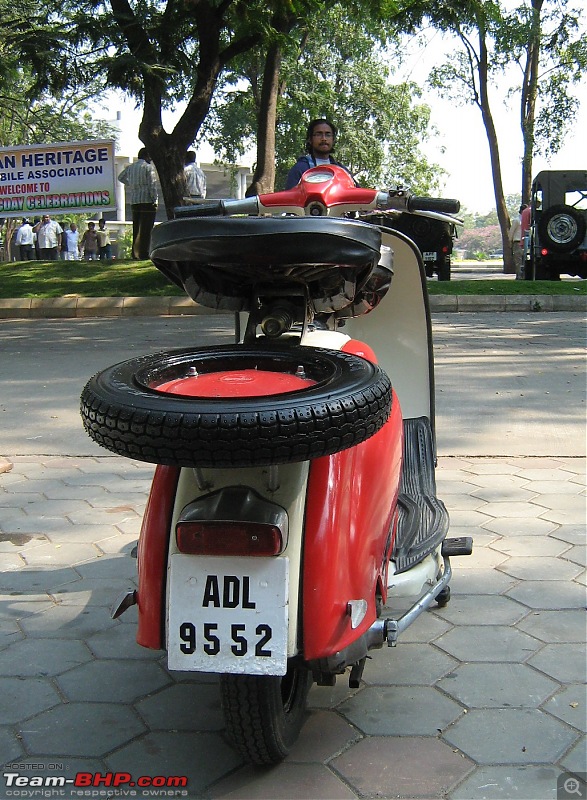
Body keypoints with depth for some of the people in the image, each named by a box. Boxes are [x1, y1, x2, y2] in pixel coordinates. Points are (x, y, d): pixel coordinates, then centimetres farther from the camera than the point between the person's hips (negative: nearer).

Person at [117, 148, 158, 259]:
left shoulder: (130, 167, 14)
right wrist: (154, 200, -9)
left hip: (134, 201, 7)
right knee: (146, 229, -6)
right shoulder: (148, 167, -6)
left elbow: (121, 177, 28)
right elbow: (152, 184, -12)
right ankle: (144, 253, -10)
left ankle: (135, 253, 13)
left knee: (136, 229, 12)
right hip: (147, 201, -7)